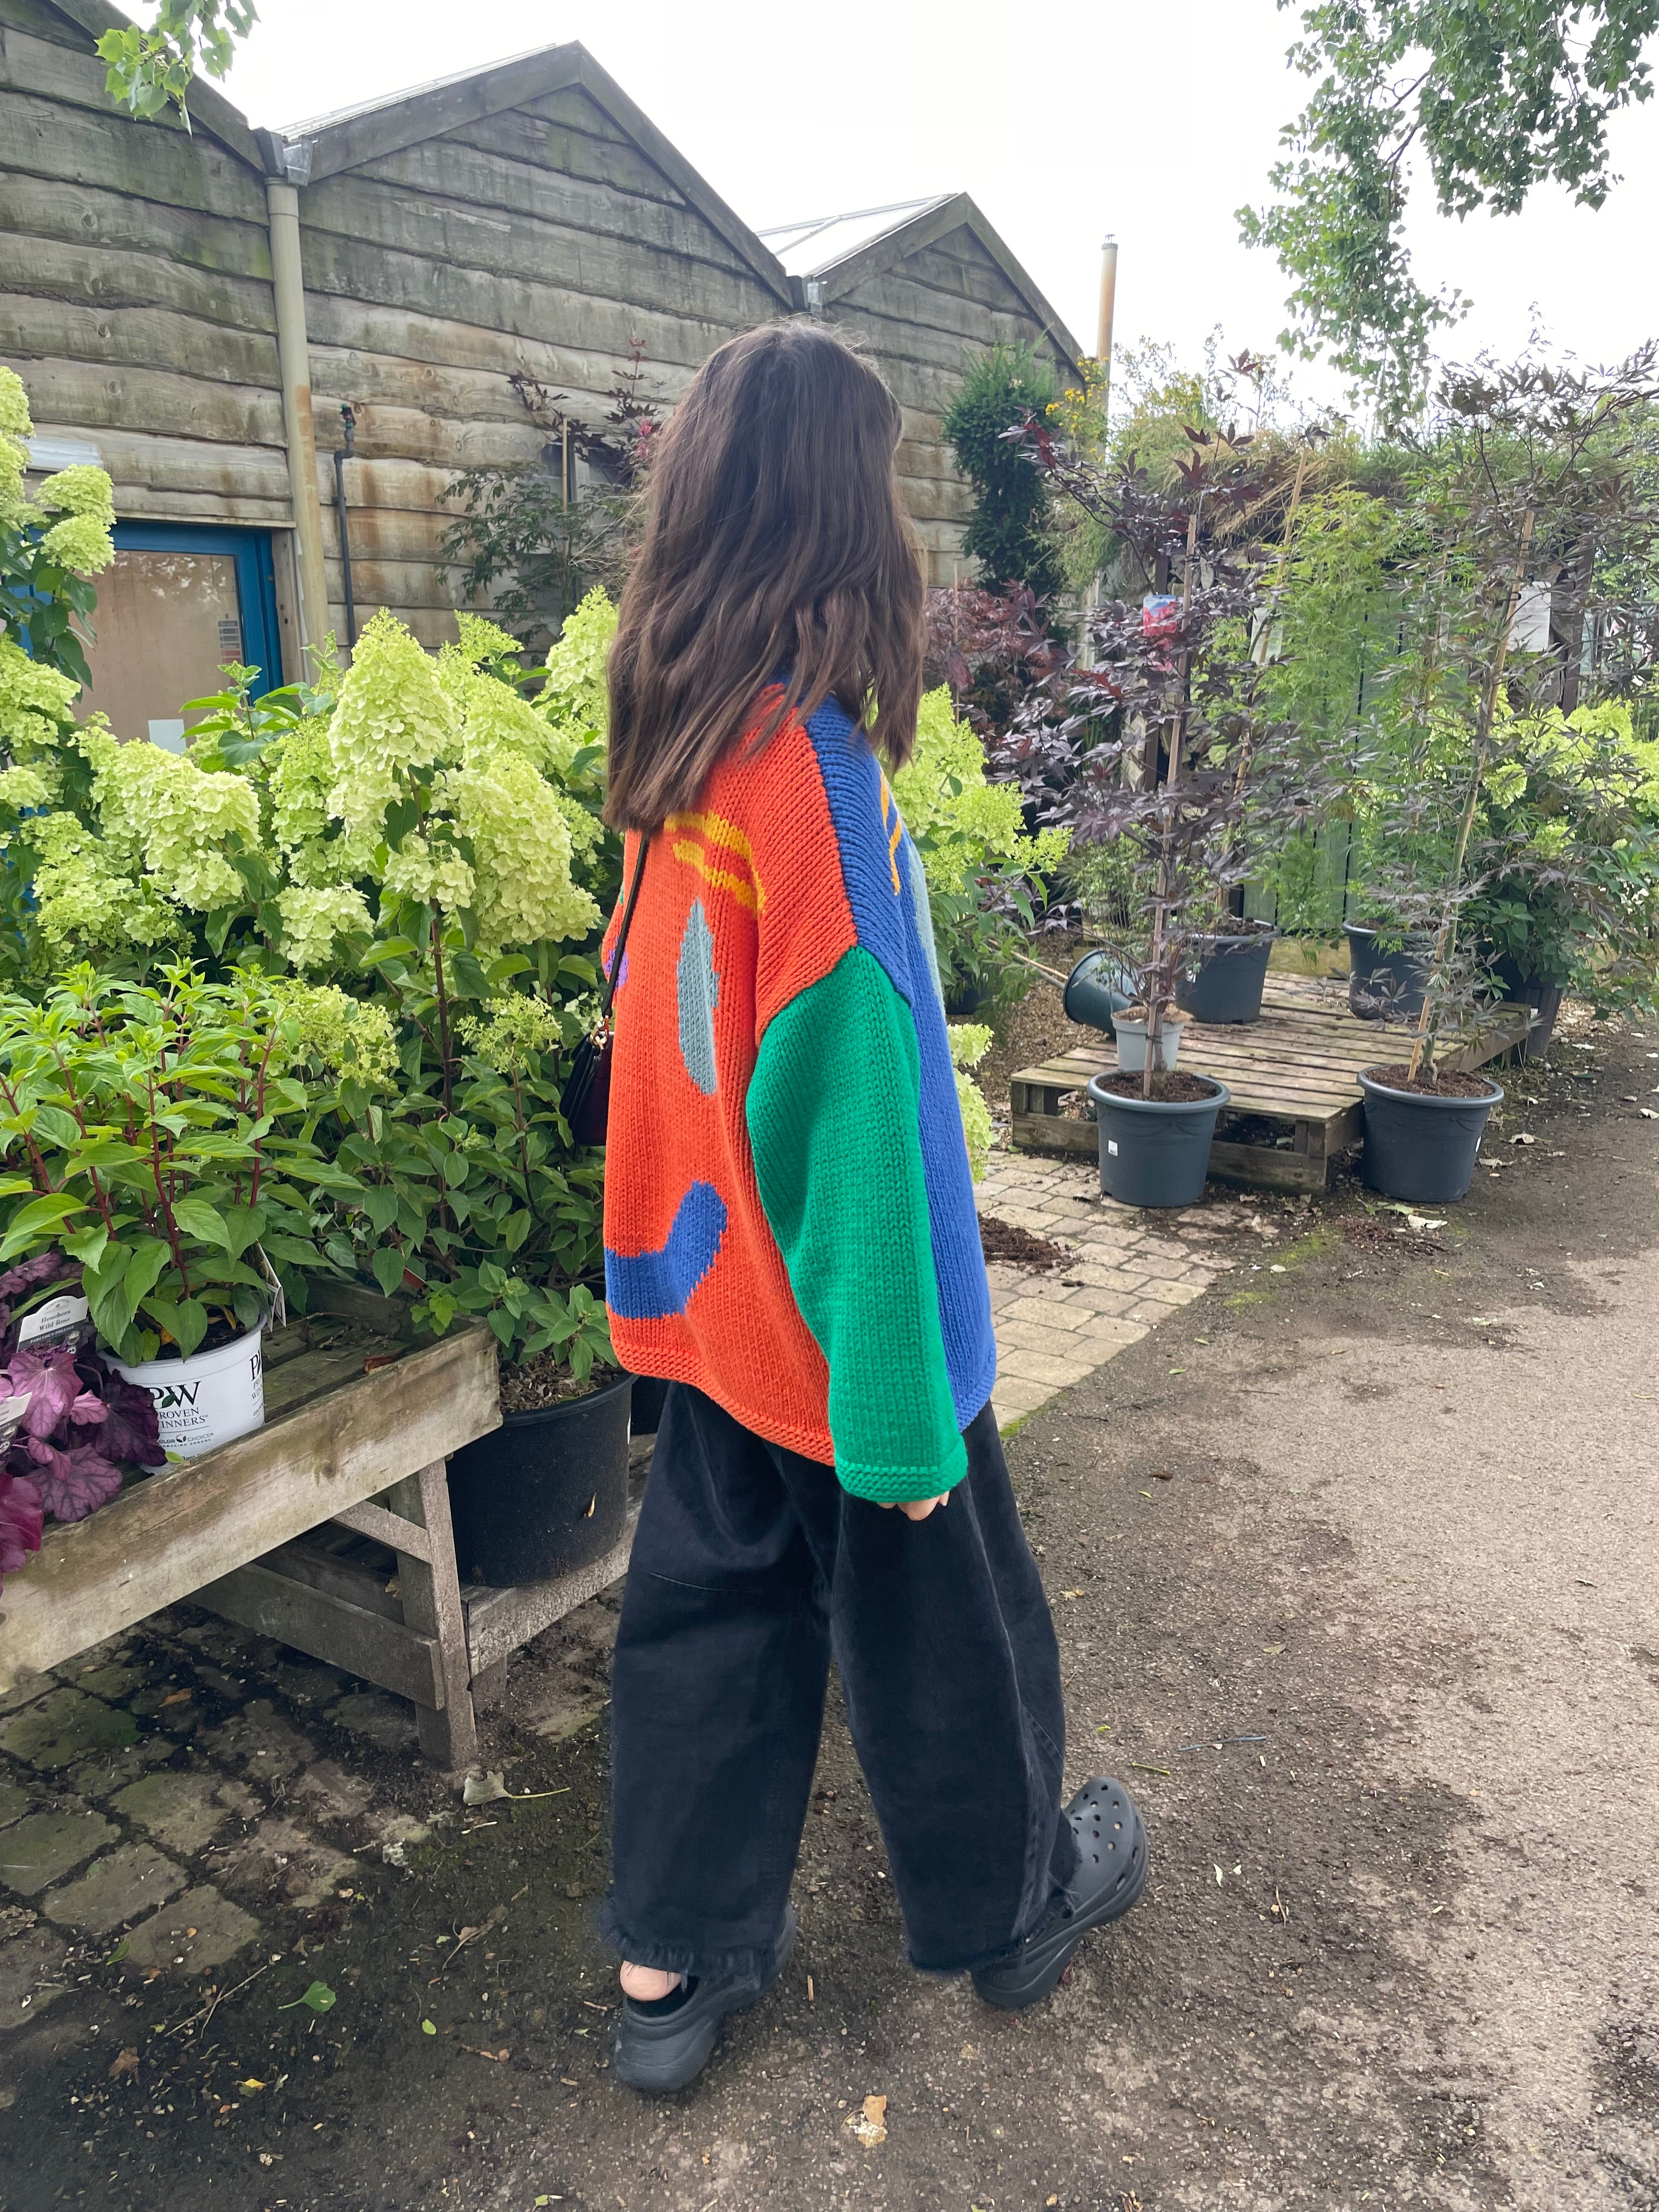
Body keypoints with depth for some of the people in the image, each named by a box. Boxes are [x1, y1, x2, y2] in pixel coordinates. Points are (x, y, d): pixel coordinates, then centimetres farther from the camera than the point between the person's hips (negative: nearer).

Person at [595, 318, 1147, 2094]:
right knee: (936, 1618, 16)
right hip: (835, 1320, -7)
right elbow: (852, 1097, -25)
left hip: (709, 1285, 7)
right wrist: (907, 1397, -19)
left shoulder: (672, 747, 0)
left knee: (710, 1596, 19)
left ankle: (667, 1965, 35)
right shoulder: (812, 763, -24)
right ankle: (1011, 1903, 42)